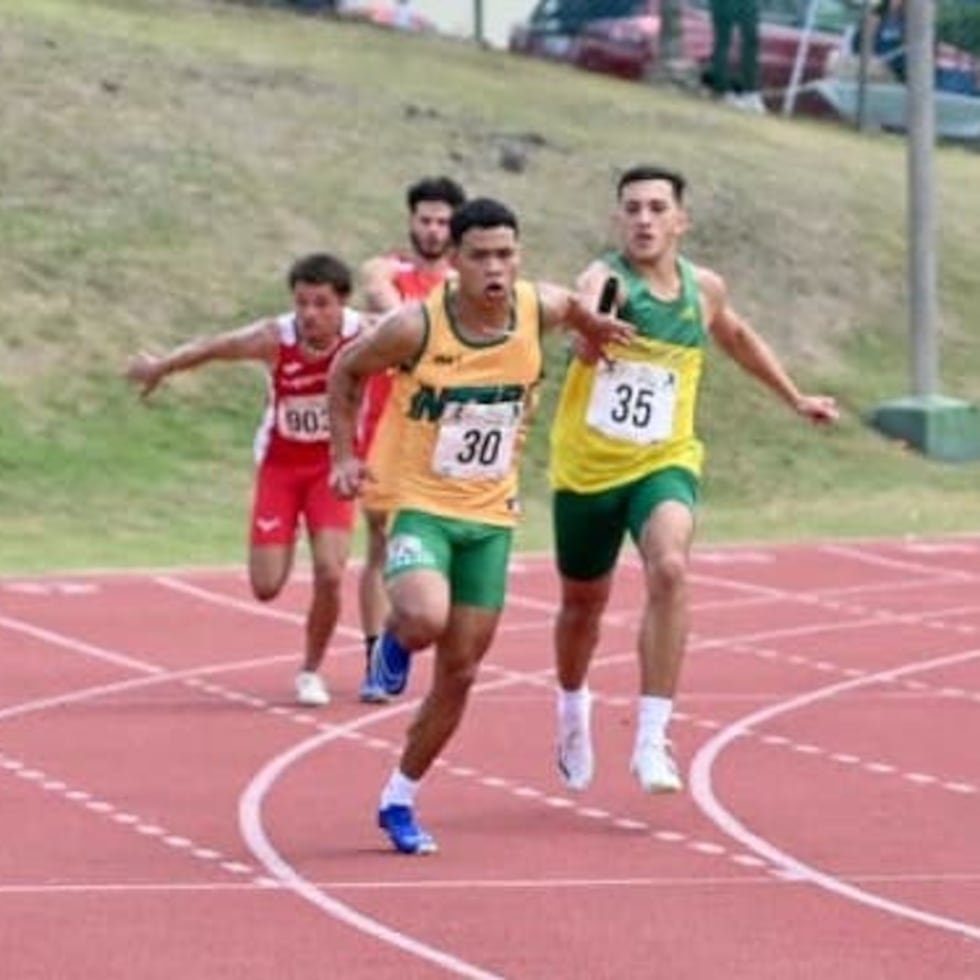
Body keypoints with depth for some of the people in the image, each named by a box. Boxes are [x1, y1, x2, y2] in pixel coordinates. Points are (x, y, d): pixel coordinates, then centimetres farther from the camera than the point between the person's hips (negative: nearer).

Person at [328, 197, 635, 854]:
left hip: (492, 517, 4)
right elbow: (347, 371, 0)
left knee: (460, 673, 6)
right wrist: (345, 454, -4)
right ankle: (395, 642, 6)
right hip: (422, 507, -4)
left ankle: (400, 800, 24)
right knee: (425, 619, -33)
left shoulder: (539, 309, -8)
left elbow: (572, 308, 19)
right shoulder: (416, 327, -17)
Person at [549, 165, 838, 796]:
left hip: (663, 464, 1)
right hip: (588, 467, -1)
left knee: (669, 569, -27)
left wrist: (795, 398, 31)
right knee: (583, 603, 15)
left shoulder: (704, 290, 0)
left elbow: (736, 337, 24)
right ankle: (573, 709, 48)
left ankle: (652, 737, -25)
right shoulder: (605, 279, -16)